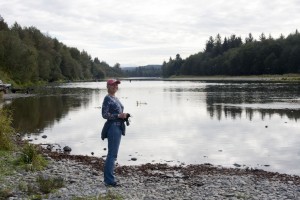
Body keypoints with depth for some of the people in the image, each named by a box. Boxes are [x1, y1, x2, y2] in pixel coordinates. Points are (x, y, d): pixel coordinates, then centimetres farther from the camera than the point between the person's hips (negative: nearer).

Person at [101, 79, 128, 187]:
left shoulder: (115, 98, 17)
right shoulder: (107, 99, -11)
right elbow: (105, 114, -17)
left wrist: (123, 116, 5)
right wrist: (119, 115, -20)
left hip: (118, 127, 10)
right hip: (112, 127, -10)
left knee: (112, 154, 13)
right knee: (112, 154, -7)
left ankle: (109, 179, 20)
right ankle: (109, 180, -2)